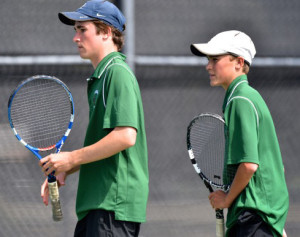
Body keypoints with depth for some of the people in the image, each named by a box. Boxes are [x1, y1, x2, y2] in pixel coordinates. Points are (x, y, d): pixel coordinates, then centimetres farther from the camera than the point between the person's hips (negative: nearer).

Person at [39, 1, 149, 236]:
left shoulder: (118, 73, -12)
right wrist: (64, 170, 11)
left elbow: (126, 136, -23)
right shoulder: (100, 77, 19)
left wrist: (71, 159, -15)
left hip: (115, 203, -10)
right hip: (97, 202, 10)